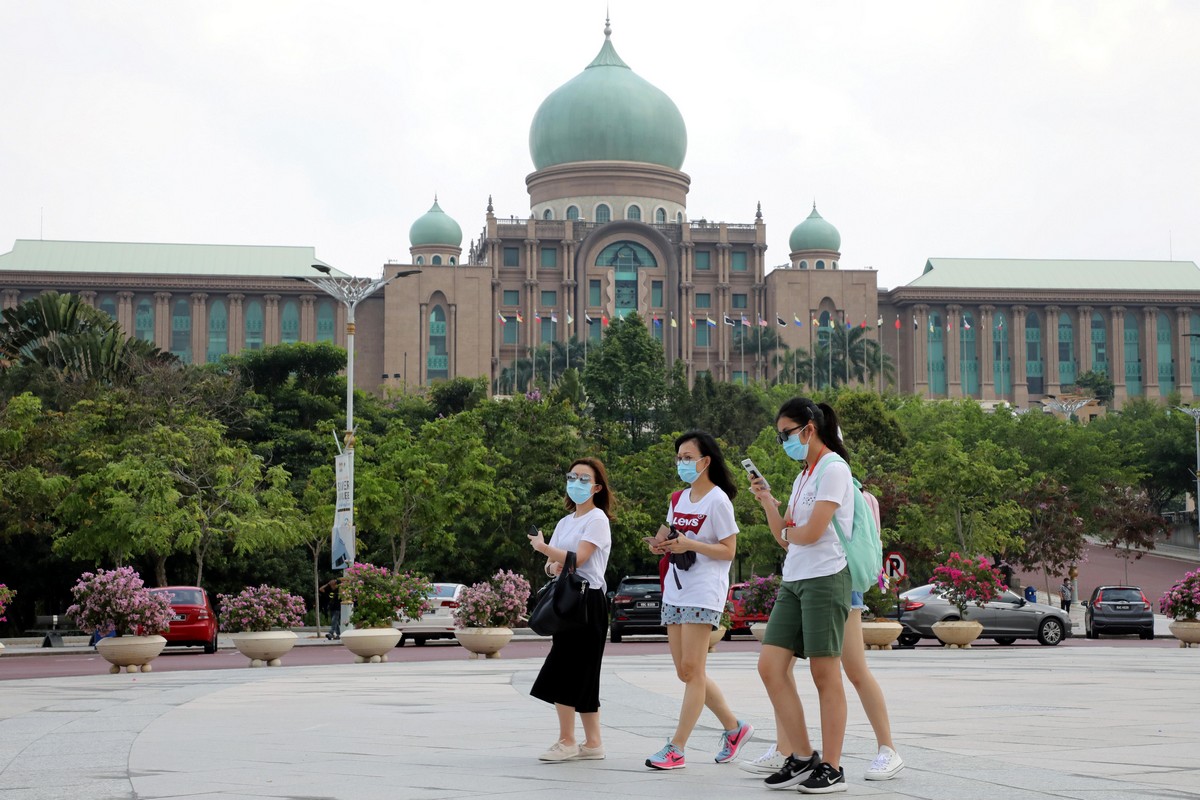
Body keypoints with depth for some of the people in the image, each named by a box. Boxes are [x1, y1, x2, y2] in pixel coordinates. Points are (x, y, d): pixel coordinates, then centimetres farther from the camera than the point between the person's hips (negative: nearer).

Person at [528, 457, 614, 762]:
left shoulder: (597, 519, -6)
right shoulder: (565, 522, 18)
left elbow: (578, 558, -18)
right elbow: (550, 565, 15)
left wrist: (544, 548, -9)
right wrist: (553, 565, -8)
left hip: (589, 602, -8)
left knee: (563, 674, -12)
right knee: (581, 678, 7)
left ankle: (566, 741, -8)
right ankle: (592, 743, 10)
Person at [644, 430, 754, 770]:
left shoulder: (717, 500, -8)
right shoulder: (679, 499, 15)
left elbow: (728, 551, -11)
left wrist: (689, 544, -22)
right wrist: (660, 545, -2)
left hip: (703, 594, -8)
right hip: (675, 592, 9)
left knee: (691, 669, -9)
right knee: (686, 672, 8)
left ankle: (676, 748, -9)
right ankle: (734, 727, 23)